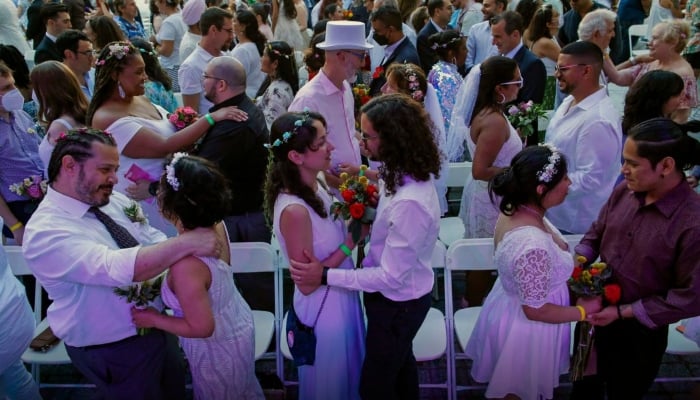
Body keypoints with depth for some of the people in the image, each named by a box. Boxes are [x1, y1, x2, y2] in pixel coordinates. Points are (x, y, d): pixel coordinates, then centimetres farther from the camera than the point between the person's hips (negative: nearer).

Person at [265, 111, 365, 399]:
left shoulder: (314, 184, -8)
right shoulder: (294, 210, -33)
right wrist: (350, 243, -24)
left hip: (340, 294, 8)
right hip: (323, 305, -8)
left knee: (346, 368, 31)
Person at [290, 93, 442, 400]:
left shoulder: (409, 203, -38)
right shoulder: (407, 174, -11)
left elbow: (391, 277, -30)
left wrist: (325, 276, -26)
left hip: (397, 304, -8)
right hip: (400, 297, 8)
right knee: (400, 362, 32)